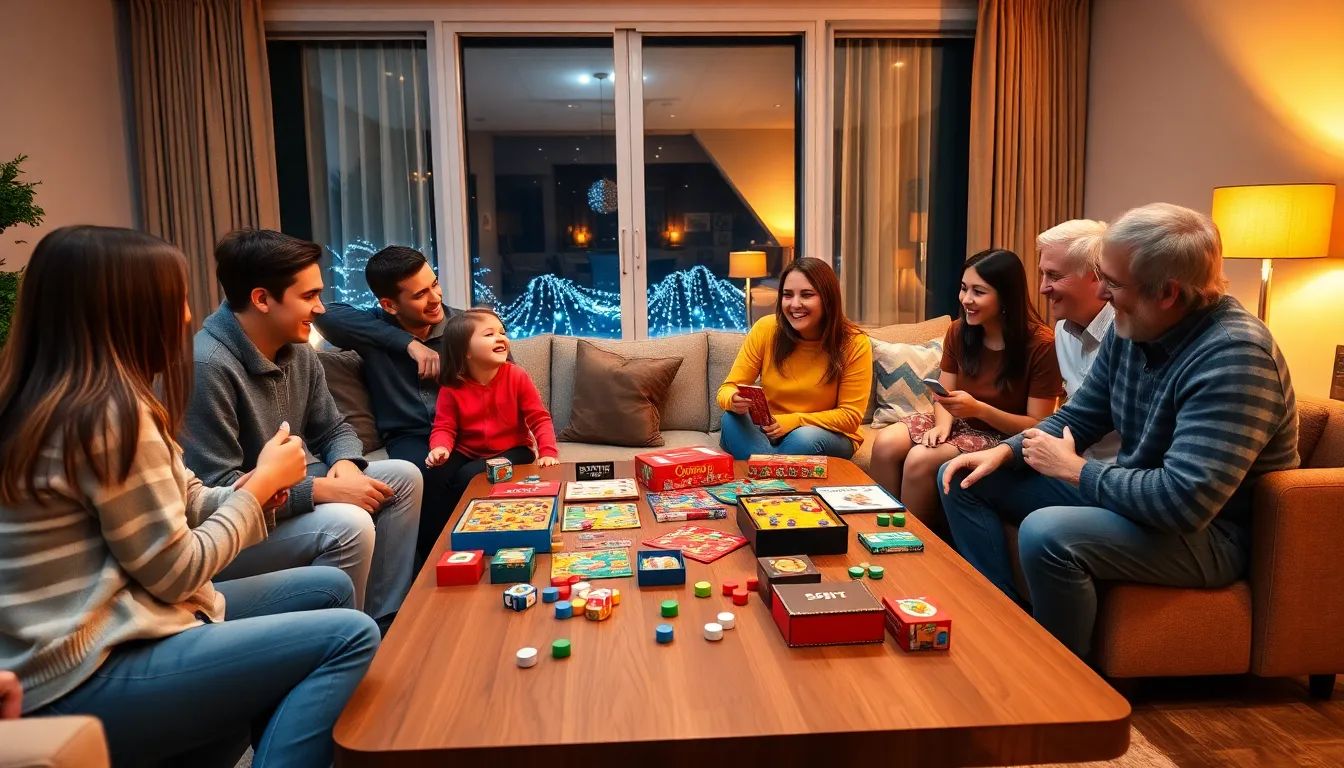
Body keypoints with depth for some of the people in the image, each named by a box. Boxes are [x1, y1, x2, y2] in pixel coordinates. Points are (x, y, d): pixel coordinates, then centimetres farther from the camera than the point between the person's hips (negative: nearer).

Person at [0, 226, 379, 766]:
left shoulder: (61, 403, 9)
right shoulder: (108, 412, -21)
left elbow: (177, 510, 9)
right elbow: (176, 572, -16)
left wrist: (259, 484, -8)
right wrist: (262, 483, -5)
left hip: (106, 629, 10)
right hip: (87, 682, -10)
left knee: (329, 588, 12)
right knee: (351, 636, -17)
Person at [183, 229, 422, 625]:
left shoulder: (298, 350, 0)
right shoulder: (207, 366, -27)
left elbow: (333, 429, 10)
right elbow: (217, 491, -29)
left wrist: (345, 465, -14)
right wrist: (323, 490, -27)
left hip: (283, 495, 9)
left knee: (403, 477, 2)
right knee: (347, 525, -30)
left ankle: (384, 621, 6)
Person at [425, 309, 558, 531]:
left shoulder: (517, 377, -10)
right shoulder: (451, 388, -6)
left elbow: (539, 419, -8)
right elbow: (444, 427, -5)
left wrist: (548, 452, -22)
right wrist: (440, 448, -28)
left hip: (512, 451, -2)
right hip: (467, 453, 3)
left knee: (468, 476, -28)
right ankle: (439, 534, -3)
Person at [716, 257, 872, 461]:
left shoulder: (854, 344, -14)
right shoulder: (765, 329, -11)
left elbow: (851, 416, -13)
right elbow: (728, 389, -9)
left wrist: (794, 421, -25)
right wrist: (734, 400, -33)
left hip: (828, 437, -2)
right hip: (769, 432, 2)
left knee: (805, 437, -36)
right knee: (732, 420, -29)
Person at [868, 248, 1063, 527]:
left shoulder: (1041, 345, -18)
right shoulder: (958, 332, -2)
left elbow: (1038, 427, -16)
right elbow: (944, 395, 5)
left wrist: (978, 409, -29)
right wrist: (943, 423, -18)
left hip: (1006, 439, -5)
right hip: (961, 423, 6)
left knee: (921, 460, -29)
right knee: (886, 443, -21)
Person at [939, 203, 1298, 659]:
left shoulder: (1233, 355, -27)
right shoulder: (1130, 330, -2)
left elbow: (1184, 502, -34)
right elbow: (1077, 418, 11)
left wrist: (1074, 469, -21)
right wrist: (1005, 451, -7)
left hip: (1208, 531, -8)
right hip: (1127, 494, 8)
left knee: (1047, 534, -35)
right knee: (963, 479, 3)